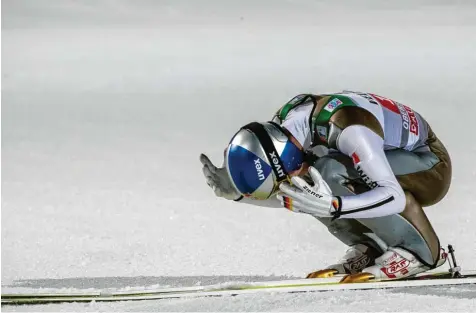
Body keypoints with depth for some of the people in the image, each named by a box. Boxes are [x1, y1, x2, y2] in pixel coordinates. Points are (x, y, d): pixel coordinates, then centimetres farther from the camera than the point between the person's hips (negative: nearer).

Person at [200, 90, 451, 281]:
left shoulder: (348, 130, -36)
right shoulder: (282, 126, -12)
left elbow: (394, 197, -38)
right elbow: (288, 197, 4)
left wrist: (333, 207, -51)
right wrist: (236, 192, -12)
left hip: (430, 168, -8)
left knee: (331, 172, -30)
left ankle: (417, 250, -18)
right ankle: (369, 250, 1)